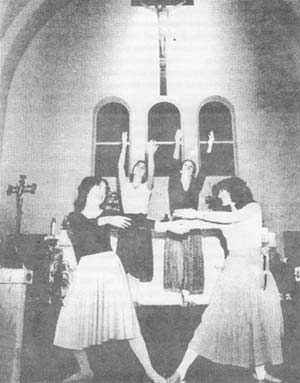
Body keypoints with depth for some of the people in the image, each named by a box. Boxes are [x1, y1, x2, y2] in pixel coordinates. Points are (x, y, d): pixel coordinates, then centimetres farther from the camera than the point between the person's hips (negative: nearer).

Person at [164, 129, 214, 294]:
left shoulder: (196, 186, 11)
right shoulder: (173, 185, 5)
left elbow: (205, 168, 4)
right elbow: (173, 165, -8)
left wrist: (210, 146, -1)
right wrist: (177, 144, -19)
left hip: (192, 229, 2)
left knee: (193, 262, 0)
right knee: (176, 261, -6)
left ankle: (193, 292, 5)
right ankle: (175, 292, -1)